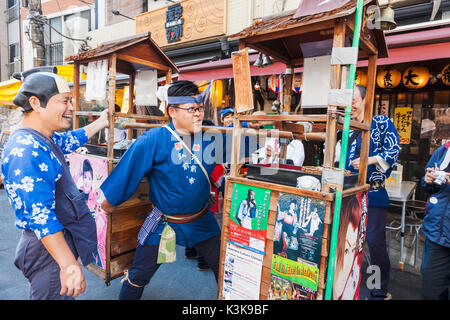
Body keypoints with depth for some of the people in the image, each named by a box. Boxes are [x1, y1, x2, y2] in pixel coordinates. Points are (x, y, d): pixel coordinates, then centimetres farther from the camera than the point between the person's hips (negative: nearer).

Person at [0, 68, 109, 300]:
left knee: (63, 294, 26)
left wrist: (100, 123, 35)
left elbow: (70, 140, 28)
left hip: (61, 239, 10)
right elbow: (41, 216, -31)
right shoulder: (26, 151, -27)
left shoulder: (44, 140, 5)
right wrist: (69, 265, -30)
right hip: (50, 248, -10)